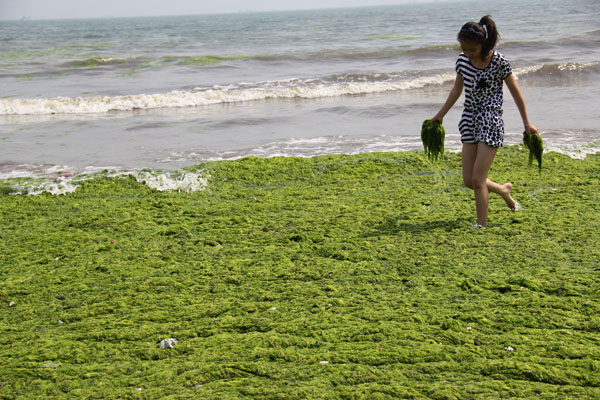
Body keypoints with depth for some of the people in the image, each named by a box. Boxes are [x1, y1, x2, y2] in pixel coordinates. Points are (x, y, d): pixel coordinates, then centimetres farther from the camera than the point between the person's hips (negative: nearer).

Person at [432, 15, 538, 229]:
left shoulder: (498, 61, -12)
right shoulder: (462, 60, 4)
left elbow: (515, 92, -3)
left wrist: (526, 123, 1)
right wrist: (440, 115, 24)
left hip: (491, 120, -6)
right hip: (470, 118, 6)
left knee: (478, 179, -10)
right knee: (468, 180, 6)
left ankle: (482, 225, 3)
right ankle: (503, 189, 34)